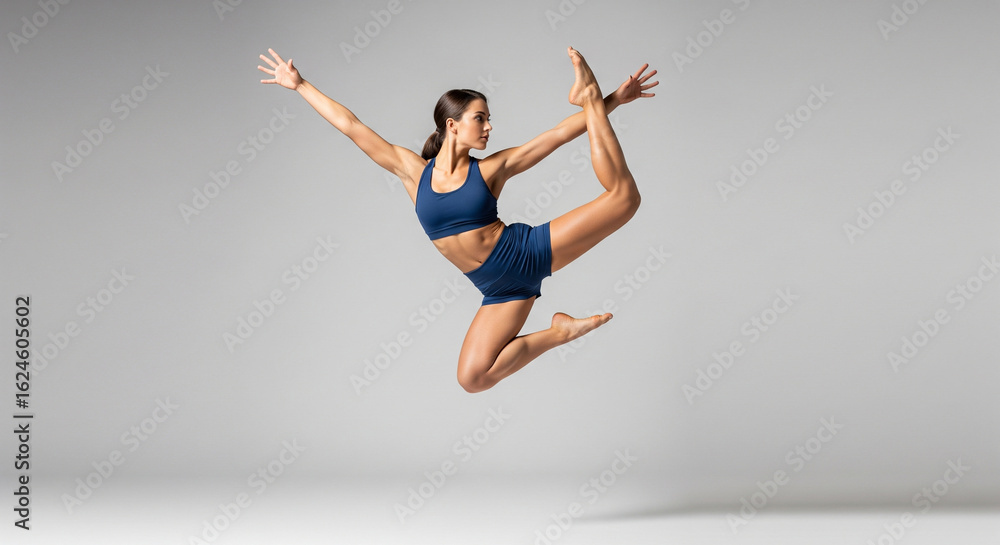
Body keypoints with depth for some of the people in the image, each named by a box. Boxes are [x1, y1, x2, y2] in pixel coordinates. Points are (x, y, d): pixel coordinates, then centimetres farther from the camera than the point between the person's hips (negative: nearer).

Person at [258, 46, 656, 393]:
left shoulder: (492, 169, -1)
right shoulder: (414, 172, 2)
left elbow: (561, 133, -1)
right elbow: (351, 126, 3)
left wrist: (603, 102, -8)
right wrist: (300, 85, 4)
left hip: (529, 251, -3)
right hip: (500, 289, 3)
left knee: (623, 196, -17)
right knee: (472, 378, -5)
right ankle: (558, 332, 9)